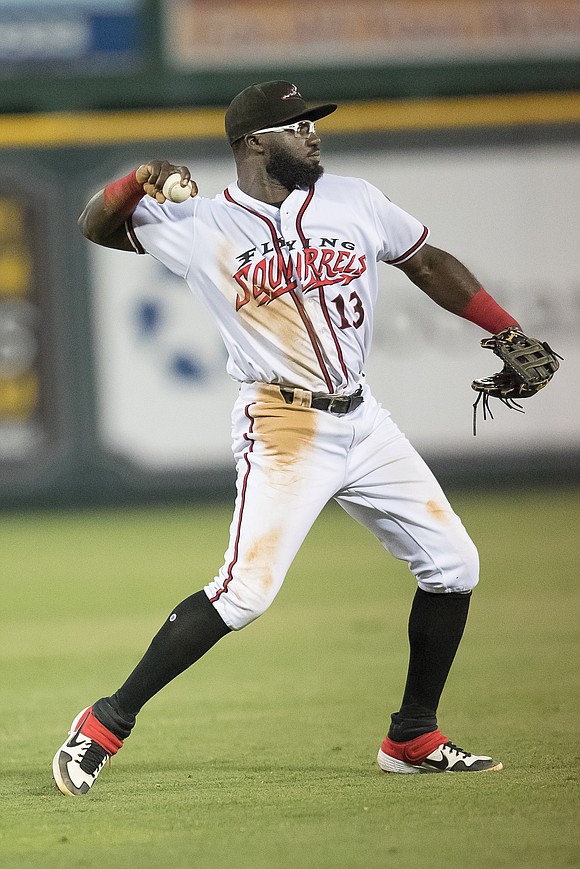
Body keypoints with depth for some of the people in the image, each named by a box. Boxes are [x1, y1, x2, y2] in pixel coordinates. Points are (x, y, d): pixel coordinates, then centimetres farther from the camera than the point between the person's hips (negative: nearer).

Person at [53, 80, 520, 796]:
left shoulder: (355, 203, 5)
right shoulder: (198, 227, -5)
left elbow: (429, 265, 16)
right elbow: (95, 225, 1)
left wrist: (510, 334, 10)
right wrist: (138, 183, -20)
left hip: (362, 421, 6)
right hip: (283, 432, -6)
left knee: (452, 567, 6)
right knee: (246, 589, -19)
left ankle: (413, 740, 20)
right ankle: (107, 724, -10)